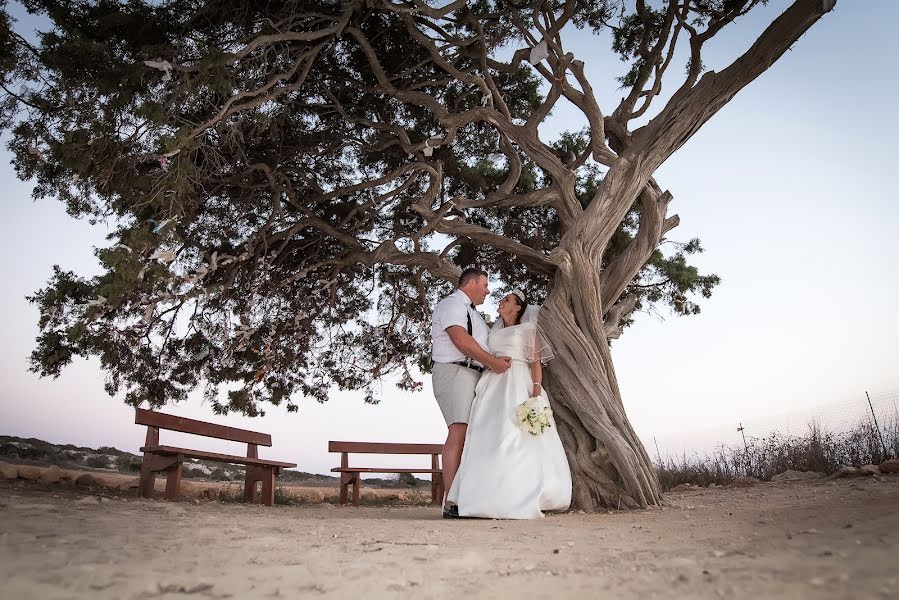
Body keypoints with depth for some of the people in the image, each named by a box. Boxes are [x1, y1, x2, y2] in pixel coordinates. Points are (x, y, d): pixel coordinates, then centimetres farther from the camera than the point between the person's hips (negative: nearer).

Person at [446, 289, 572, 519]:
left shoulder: (528, 329, 9)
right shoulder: (494, 332, 24)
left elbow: (536, 362, -1)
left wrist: (536, 394, -14)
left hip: (518, 386, -5)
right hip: (492, 387, 5)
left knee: (516, 440, -12)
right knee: (488, 440, -3)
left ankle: (518, 501, -10)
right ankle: (491, 501, -1)